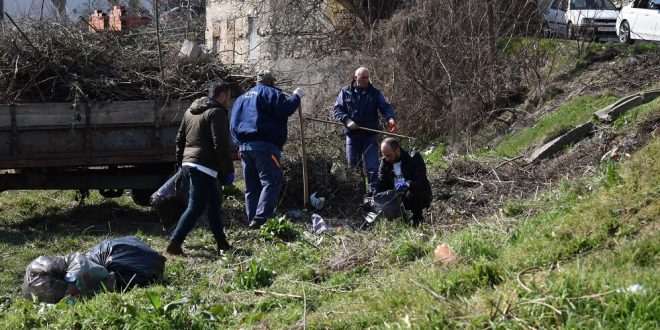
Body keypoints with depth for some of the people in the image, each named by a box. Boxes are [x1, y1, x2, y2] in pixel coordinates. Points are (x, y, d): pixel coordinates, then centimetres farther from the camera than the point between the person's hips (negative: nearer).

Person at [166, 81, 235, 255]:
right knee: (195, 208, -10)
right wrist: (228, 171, -11)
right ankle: (174, 244, -16)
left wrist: (180, 163, 27)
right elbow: (221, 145, -15)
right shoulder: (217, 113, -9)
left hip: (188, 164, 10)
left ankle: (221, 242, 23)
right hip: (204, 167, -10)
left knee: (214, 201, 19)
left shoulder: (191, 111, 19)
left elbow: (180, 139, 22)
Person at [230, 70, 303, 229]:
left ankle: (252, 220, 9)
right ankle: (260, 217, -28)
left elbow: (233, 124, 24)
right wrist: (296, 96, 2)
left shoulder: (242, 98, 26)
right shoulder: (270, 93, 2)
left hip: (244, 146, 8)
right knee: (271, 182, -12)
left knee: (252, 186, 11)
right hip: (264, 145, -8)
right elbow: (285, 109, -12)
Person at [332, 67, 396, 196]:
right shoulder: (345, 92, 6)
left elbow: (386, 107, -6)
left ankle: (372, 191, -1)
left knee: (372, 166, -5)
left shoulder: (375, 93, 5)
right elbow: (337, 109, 2)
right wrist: (347, 120, -15)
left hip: (370, 135, -1)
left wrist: (390, 118, -28)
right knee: (353, 165, 6)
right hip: (352, 135, 1)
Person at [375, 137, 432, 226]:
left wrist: (407, 185, -43)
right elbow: (381, 184, -3)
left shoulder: (414, 157, -13)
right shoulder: (385, 162, 3)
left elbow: (421, 181, -23)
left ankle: (417, 221, -13)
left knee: (412, 195, -38)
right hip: (396, 195, 5)